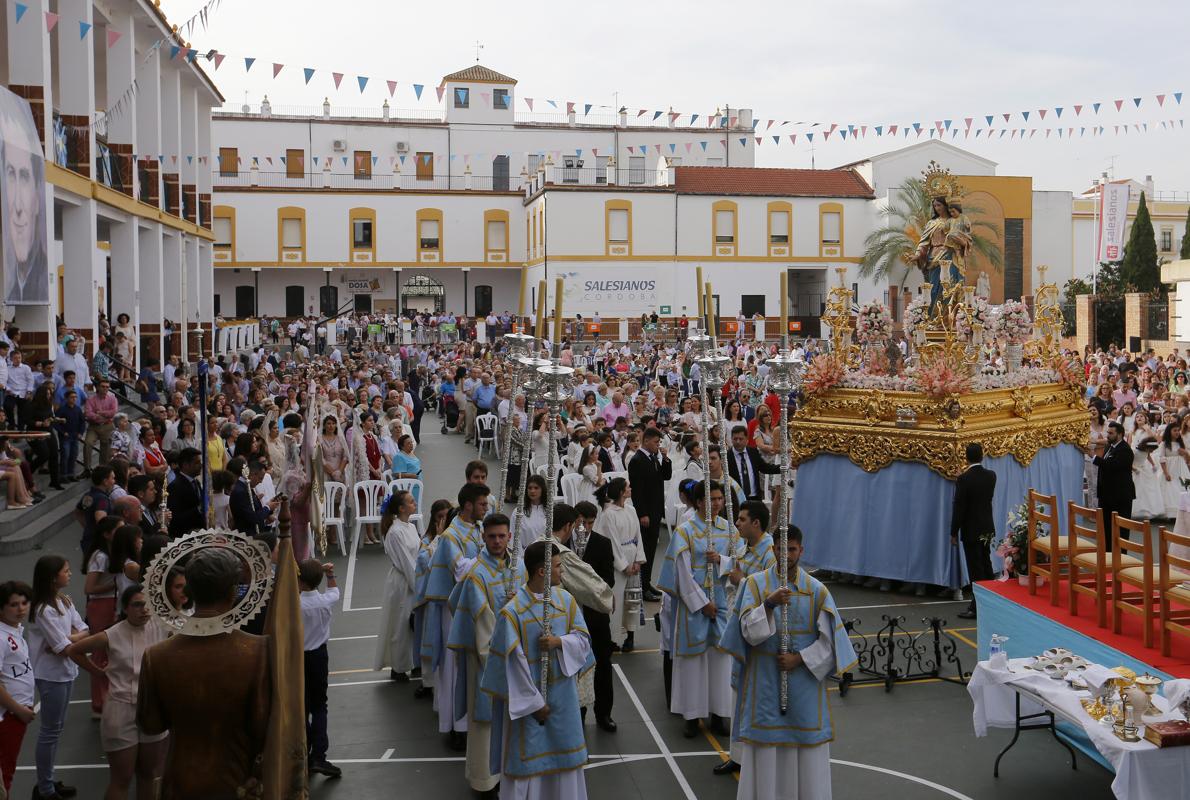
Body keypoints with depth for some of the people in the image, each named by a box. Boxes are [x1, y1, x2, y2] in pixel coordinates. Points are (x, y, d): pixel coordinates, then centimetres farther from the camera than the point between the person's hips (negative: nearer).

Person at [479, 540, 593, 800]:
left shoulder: (566, 599, -3)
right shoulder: (512, 611, -18)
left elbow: (583, 638, 2)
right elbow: (512, 662, -15)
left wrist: (559, 642, -19)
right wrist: (534, 702, -13)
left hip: (562, 693, 5)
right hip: (528, 695, -5)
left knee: (562, 754, 16)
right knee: (528, 758, 6)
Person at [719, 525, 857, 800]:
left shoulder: (817, 591, -1)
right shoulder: (755, 583, -3)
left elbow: (830, 640, -1)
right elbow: (749, 632, -11)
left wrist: (799, 659, -11)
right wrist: (769, 604, -25)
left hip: (805, 678, 1)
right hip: (764, 680, 0)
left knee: (807, 744, 3)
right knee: (764, 743, 2)